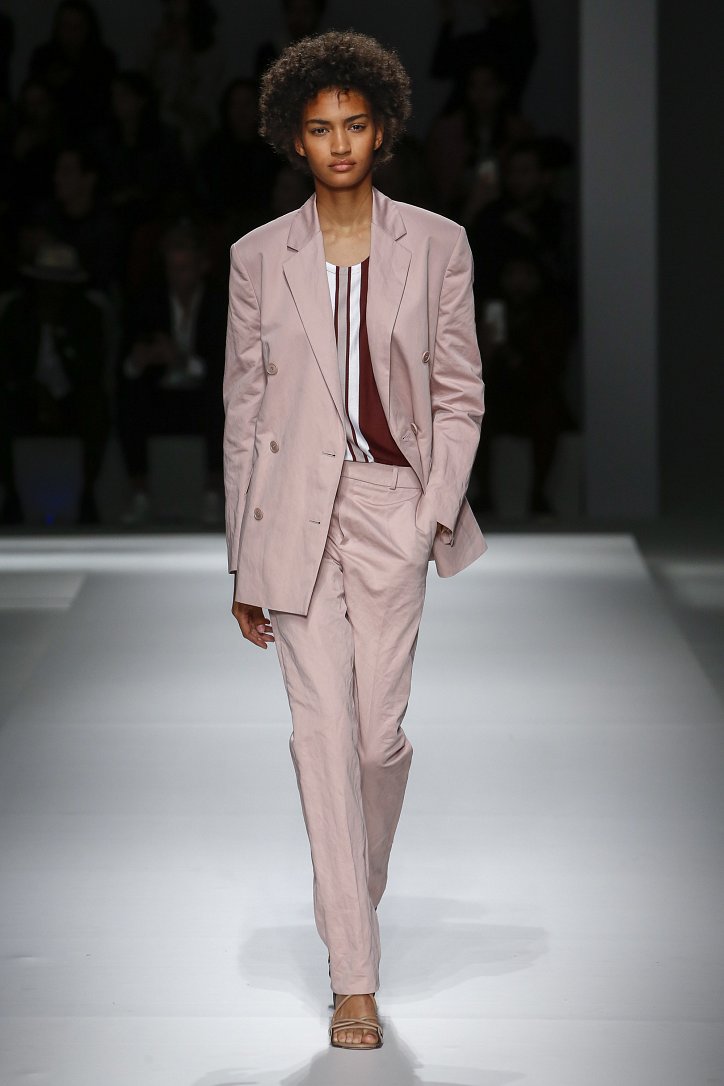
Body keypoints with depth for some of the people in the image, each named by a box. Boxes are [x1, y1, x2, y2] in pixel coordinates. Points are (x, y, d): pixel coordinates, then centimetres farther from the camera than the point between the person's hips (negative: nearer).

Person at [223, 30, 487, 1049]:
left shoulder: (436, 245, 3)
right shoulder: (260, 257, 5)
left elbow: (458, 392, 6)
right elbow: (244, 408, 7)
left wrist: (437, 514, -5)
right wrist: (244, 563, 6)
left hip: (393, 505, 0)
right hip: (296, 510, 0)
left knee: (380, 733, 0)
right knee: (324, 732, -4)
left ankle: (357, 895, 32)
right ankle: (355, 978, -1)